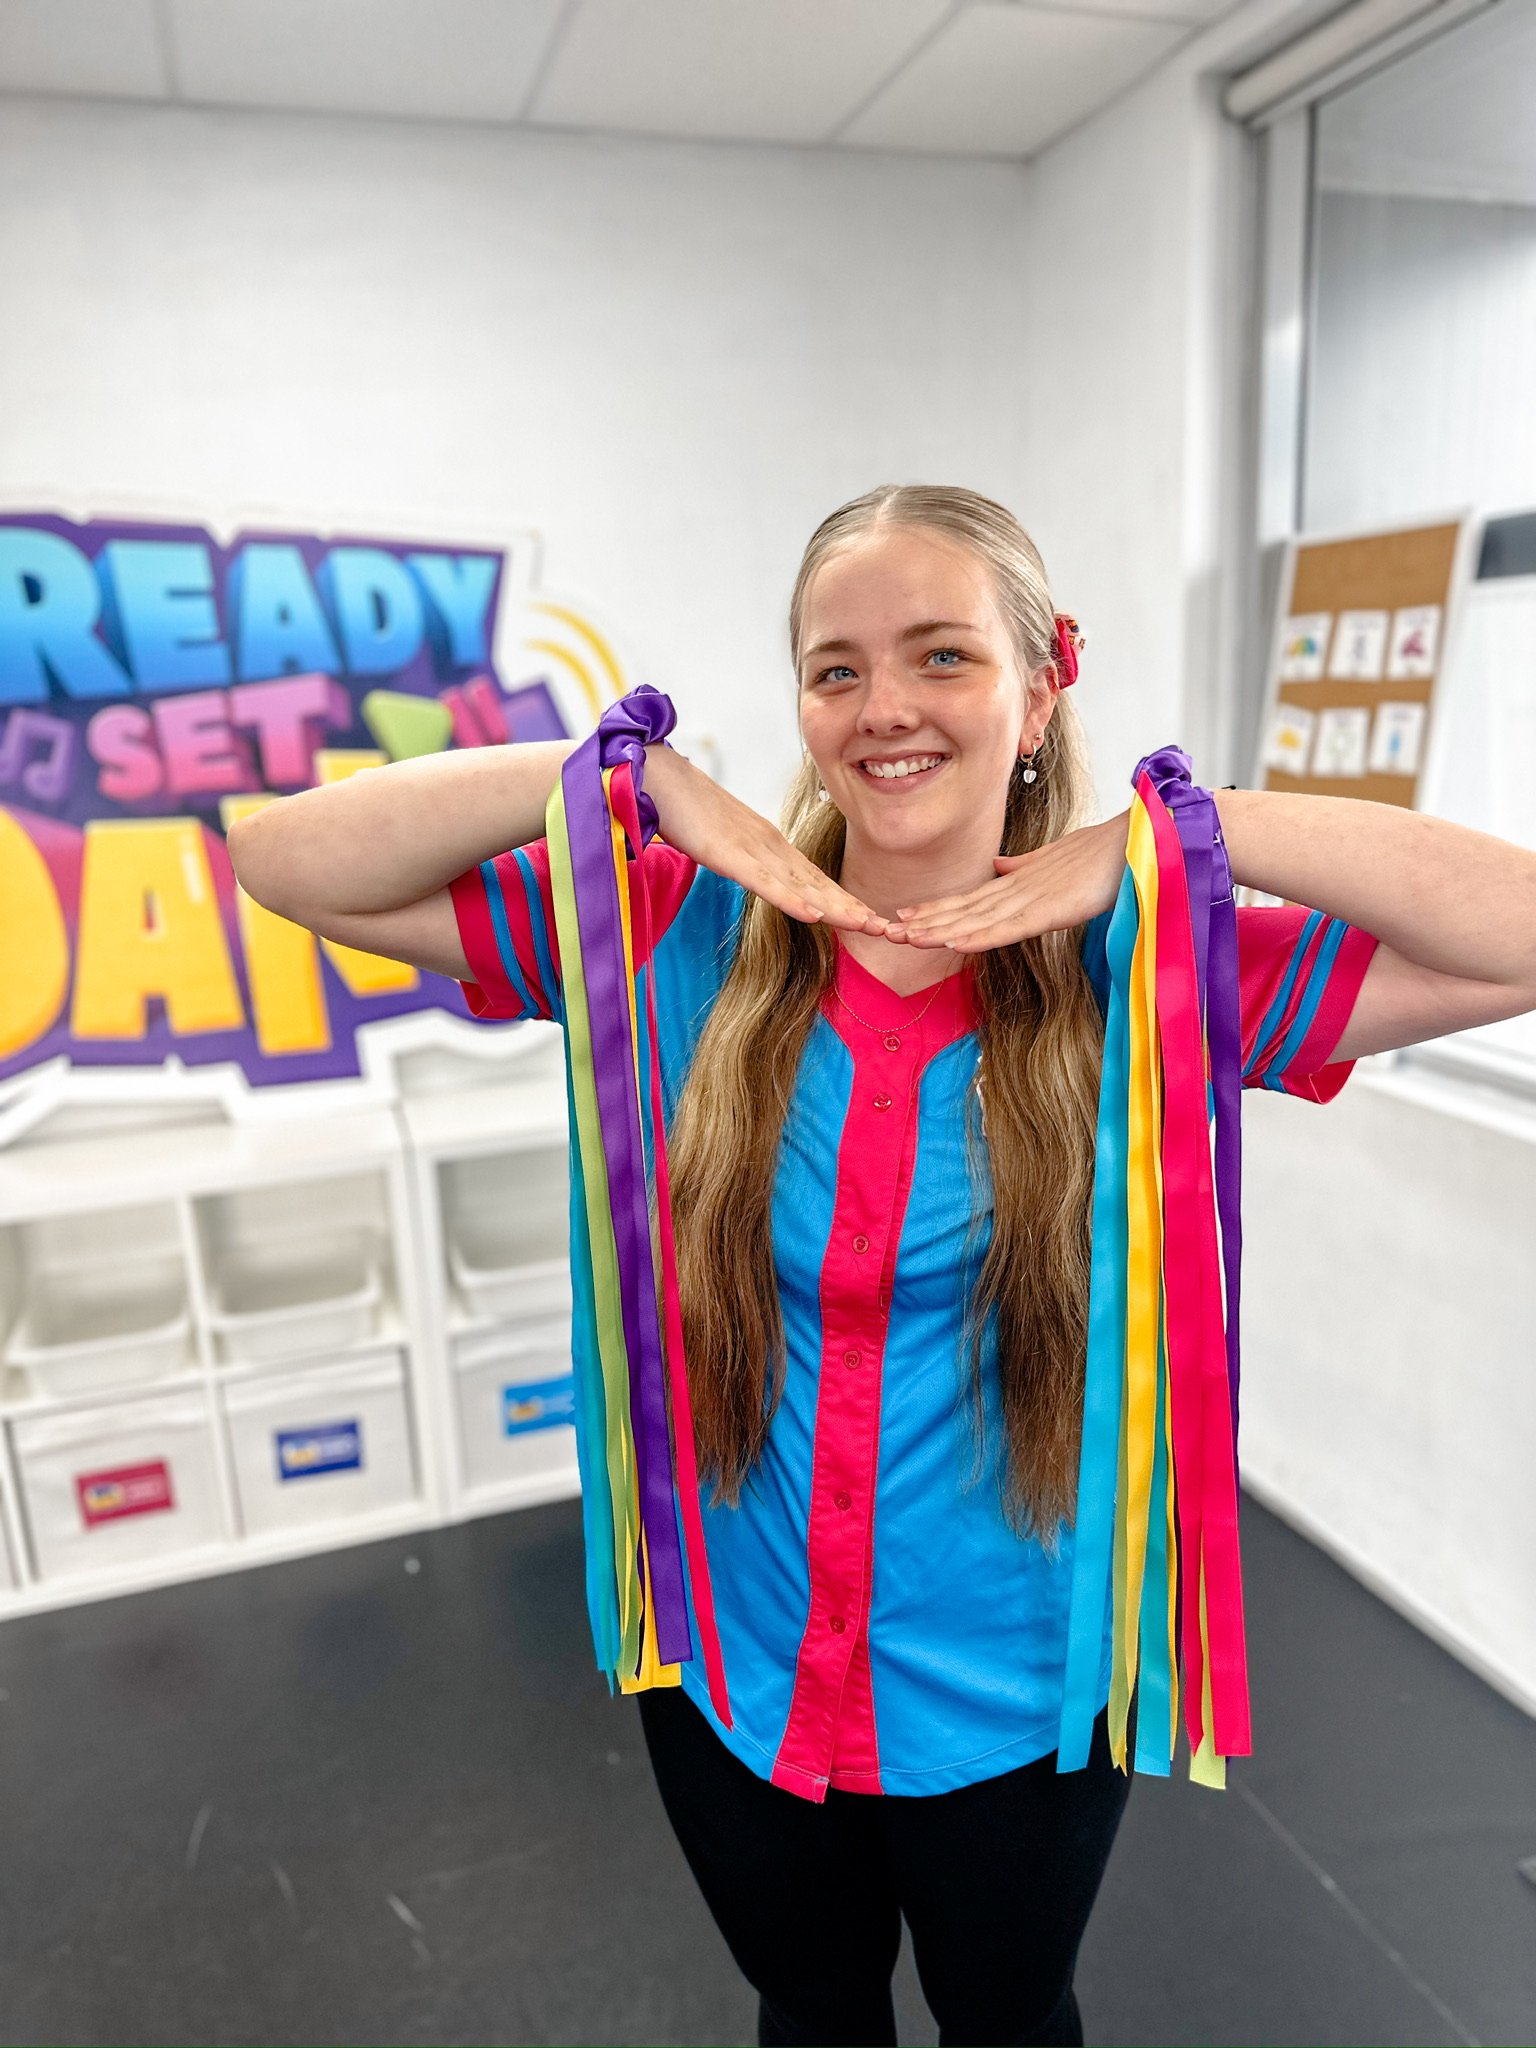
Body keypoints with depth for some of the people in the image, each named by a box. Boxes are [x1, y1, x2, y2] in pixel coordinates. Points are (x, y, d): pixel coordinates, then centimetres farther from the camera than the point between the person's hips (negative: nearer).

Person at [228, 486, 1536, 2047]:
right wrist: (636, 778, -24)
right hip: (730, 1675, 1)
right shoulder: (686, 936, -13)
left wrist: (1169, 835, -26)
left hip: (1017, 1700, 0)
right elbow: (291, 865, -14)